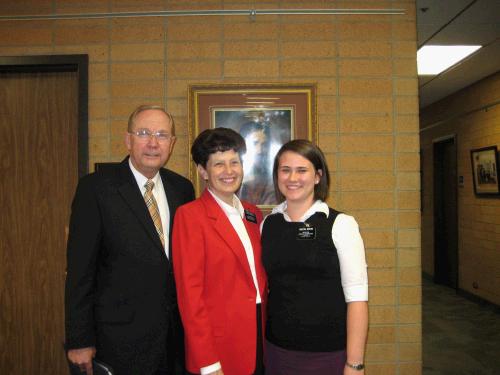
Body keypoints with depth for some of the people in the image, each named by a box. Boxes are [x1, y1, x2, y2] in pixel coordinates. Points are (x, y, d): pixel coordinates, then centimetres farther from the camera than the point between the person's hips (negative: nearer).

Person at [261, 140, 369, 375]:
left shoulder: (340, 224, -10)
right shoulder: (268, 224, 1)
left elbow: (356, 297, -11)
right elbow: (262, 287, 7)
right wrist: (257, 343, 3)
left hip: (329, 354, -3)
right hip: (277, 350, 3)